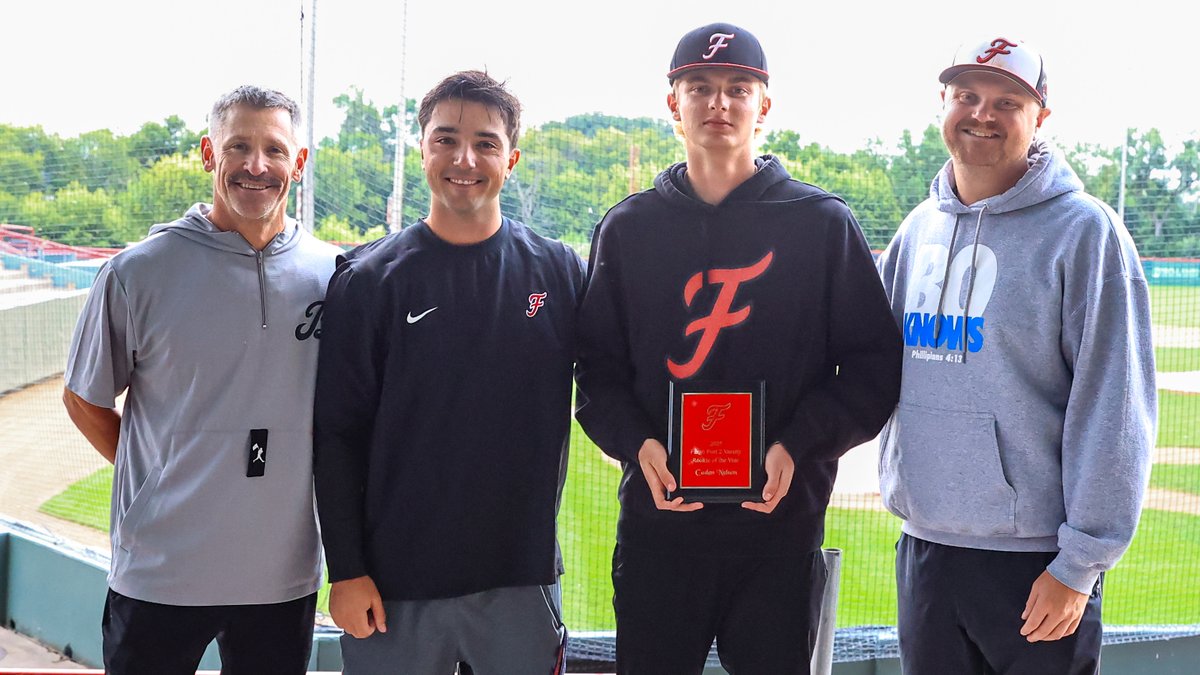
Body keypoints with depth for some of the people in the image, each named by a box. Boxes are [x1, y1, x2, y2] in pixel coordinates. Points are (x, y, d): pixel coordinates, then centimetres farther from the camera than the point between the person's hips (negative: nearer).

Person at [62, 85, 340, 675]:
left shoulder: (332, 274, 0)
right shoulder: (138, 272, -6)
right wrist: (168, 480, 2)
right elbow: (84, 400, 5)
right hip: (159, 575, -2)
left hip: (286, 574, 2)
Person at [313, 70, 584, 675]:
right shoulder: (368, 280, -2)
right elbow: (338, 436, -2)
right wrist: (346, 570, -4)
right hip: (395, 585, -1)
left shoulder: (559, 272, 2)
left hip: (522, 577, 1)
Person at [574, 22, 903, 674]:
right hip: (656, 519, 2)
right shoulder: (627, 227, 8)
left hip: (782, 521, -1)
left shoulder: (822, 223, 3)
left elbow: (874, 365, 0)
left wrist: (797, 447, -14)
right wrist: (639, 444, -11)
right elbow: (598, 370, 8)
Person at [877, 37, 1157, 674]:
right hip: (923, 547, 5)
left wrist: (1080, 562, -14)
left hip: (1038, 563, -5)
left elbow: (1113, 412, -12)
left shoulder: (1084, 231, -9)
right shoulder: (918, 228, 9)